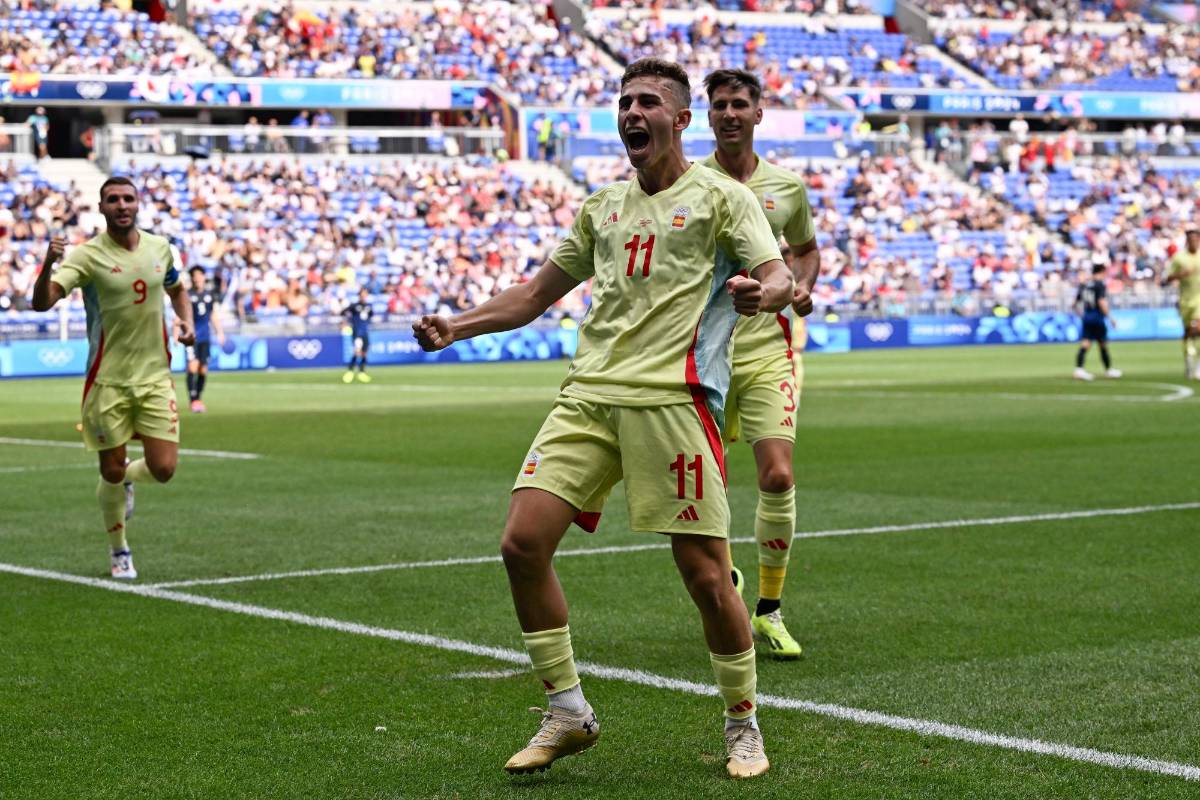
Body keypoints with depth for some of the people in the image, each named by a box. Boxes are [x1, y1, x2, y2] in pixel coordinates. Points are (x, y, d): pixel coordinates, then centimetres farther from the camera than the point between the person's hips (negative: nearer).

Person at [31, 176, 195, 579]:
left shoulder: (159, 247, 4)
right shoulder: (88, 255, -11)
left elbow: (176, 290, 24)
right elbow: (42, 302, -23)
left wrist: (186, 322, 4)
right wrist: (49, 263, -42)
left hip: (155, 377, 3)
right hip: (108, 381, -3)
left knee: (163, 469, -4)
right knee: (111, 472, 5)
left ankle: (125, 480, 33)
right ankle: (119, 552, 28)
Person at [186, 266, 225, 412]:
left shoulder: (211, 295, 10)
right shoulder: (187, 296, -2)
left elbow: (214, 316, 19)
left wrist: (219, 333, 16)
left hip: (205, 336, 4)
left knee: (203, 370, 6)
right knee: (193, 365, -15)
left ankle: (199, 398, 21)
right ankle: (194, 400, -15)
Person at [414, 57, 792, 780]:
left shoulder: (719, 196, 5)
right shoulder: (604, 205, 21)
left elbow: (780, 275, -7)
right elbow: (538, 293, 28)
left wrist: (767, 292, -31)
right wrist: (457, 326, 15)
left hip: (674, 396, -5)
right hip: (588, 395, 5)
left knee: (704, 571, -7)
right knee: (524, 541, -8)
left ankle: (743, 725, 14)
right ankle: (569, 714, 6)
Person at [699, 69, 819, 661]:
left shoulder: (786, 187, 6)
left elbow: (806, 247, 24)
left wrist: (803, 287, 4)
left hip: (767, 350, 1)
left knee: (778, 477, -12)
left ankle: (769, 612, 3)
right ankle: (723, 574, 35)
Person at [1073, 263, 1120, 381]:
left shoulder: (1084, 285, 10)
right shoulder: (1100, 285, -10)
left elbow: (1076, 303, 15)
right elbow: (1102, 302, -20)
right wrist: (1110, 317, -14)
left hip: (1086, 318, 5)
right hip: (1097, 318, -5)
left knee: (1085, 345, -3)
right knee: (1103, 345, 9)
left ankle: (1078, 368, -20)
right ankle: (1108, 370, 21)